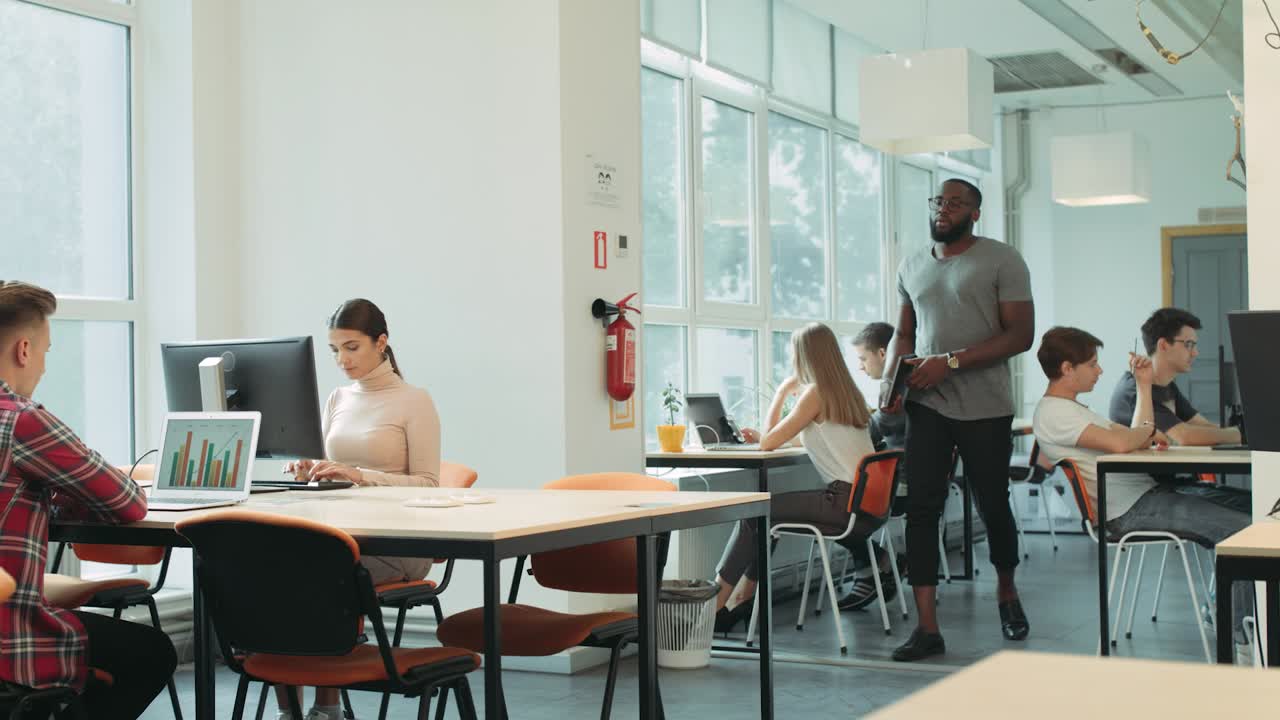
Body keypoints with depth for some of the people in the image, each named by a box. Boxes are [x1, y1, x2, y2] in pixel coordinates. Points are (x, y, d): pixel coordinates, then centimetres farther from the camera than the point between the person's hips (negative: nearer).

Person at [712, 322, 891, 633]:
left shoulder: (816, 392, -10)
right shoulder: (847, 391, 16)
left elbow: (769, 442, -7)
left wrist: (782, 392, 2)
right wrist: (762, 436, 24)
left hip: (846, 501, -9)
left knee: (755, 511, 0)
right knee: (769, 511, 19)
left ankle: (715, 603, 4)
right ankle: (742, 597, 19)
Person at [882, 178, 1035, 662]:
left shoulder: (1002, 261, -3)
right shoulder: (912, 267, 13)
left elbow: (1020, 335, -10)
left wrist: (951, 361, -18)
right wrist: (889, 379, 0)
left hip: (985, 408, -3)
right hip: (926, 405, 4)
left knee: (993, 506, 8)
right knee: (921, 508, -6)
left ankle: (1007, 593, 36)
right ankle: (927, 627, -4)